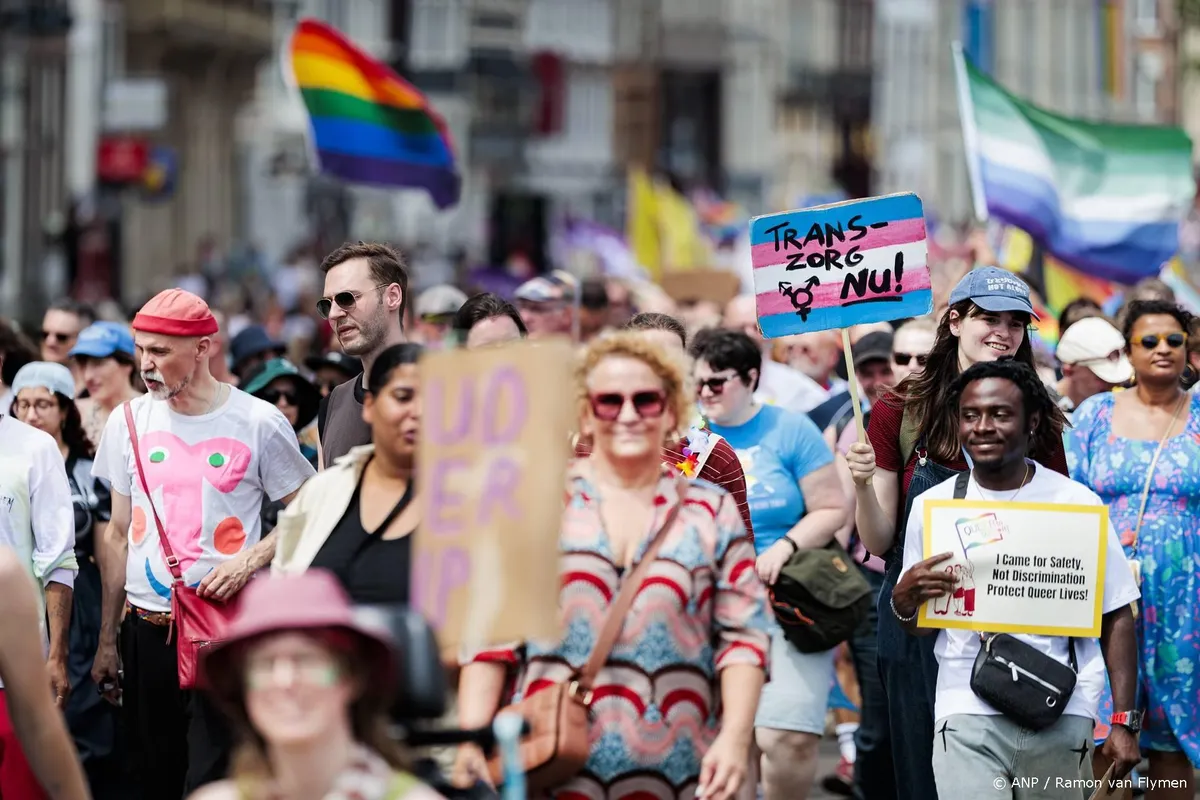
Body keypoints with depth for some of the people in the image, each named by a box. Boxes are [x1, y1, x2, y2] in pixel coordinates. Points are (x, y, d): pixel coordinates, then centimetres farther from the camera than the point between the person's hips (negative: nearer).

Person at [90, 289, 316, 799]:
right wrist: (107, 640, 13)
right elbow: (117, 536, 13)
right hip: (146, 628, 4)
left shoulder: (259, 423, -4)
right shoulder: (129, 422, 8)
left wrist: (249, 560, -14)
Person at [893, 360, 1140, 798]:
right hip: (968, 716, 0)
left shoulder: (1076, 503, 0)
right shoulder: (932, 505, 4)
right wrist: (904, 599, -14)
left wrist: (1125, 723, -4)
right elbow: (920, 626, 10)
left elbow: (1116, 618, 2)